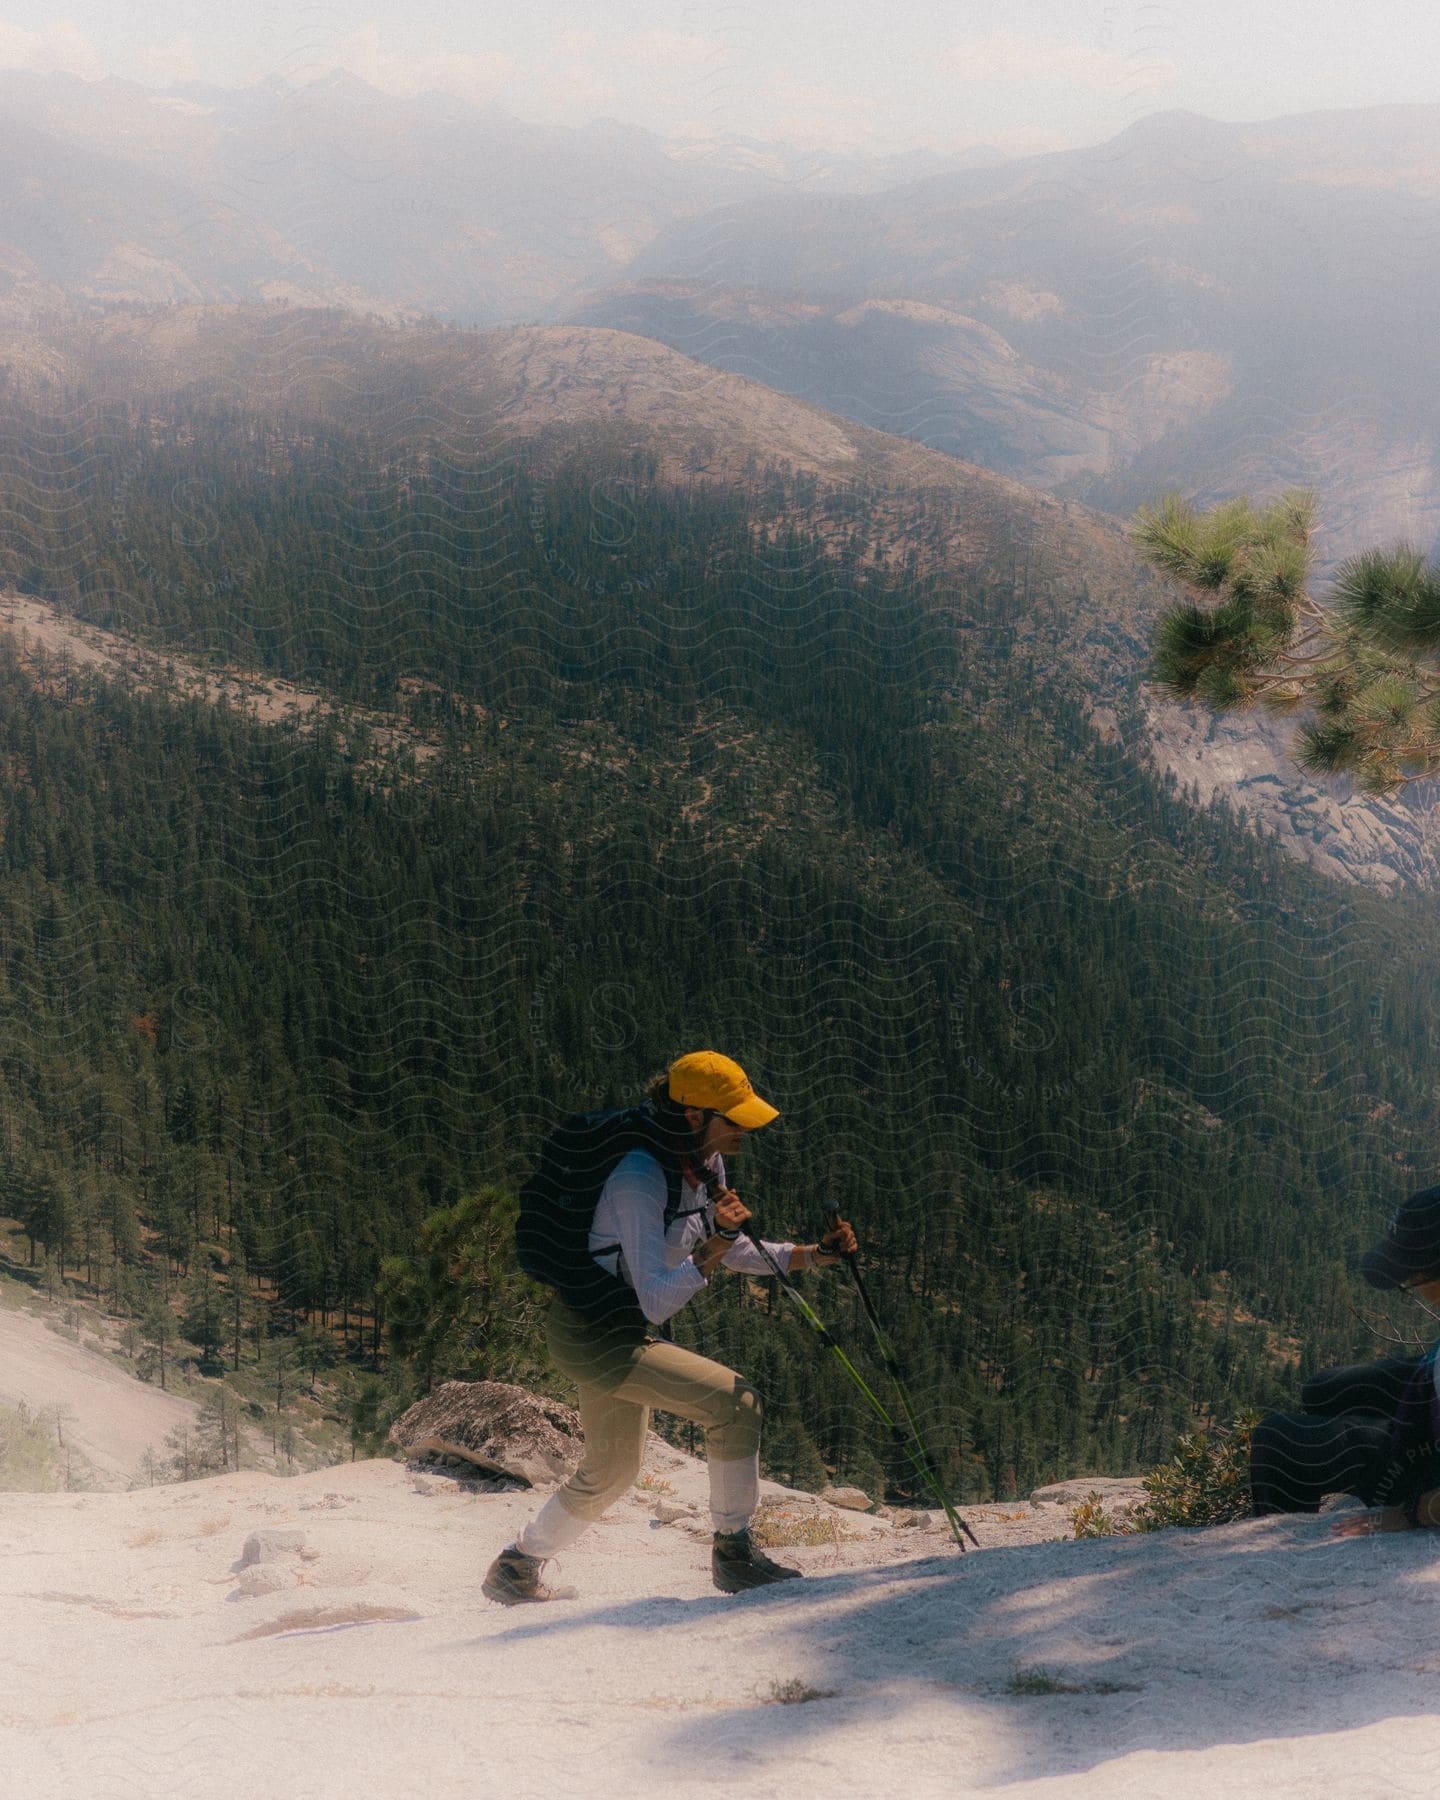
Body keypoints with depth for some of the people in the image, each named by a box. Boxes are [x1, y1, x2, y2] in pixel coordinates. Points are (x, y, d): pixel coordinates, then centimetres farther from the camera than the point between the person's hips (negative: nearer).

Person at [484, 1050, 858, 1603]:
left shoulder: (705, 1163, -1)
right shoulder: (640, 1178, -28)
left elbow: (734, 1253, 13)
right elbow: (654, 1303, -30)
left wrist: (812, 1255, 2)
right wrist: (711, 1248, -40)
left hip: (622, 1330, 10)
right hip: (593, 1335, -10)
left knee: (612, 1471, 25)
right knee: (736, 1401, -19)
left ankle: (515, 1570, 41)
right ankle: (733, 1553, -6)